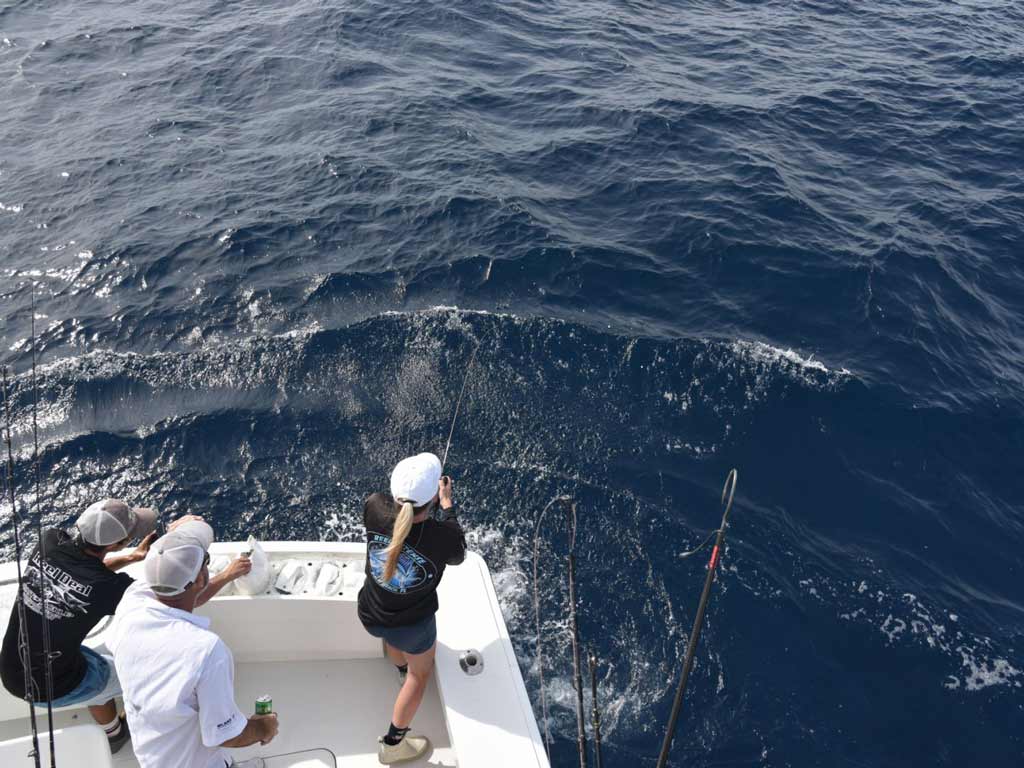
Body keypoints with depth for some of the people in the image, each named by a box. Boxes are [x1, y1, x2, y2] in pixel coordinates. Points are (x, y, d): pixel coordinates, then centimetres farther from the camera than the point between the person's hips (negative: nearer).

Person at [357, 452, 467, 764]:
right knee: (420, 674, 28)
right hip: (412, 626, -4)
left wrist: (410, 492, 5)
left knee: (393, 639, 39)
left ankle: (402, 669, 71)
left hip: (370, 615, 4)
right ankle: (393, 744, 40)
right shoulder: (444, 537, -35)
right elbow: (458, 555, -8)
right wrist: (447, 504, -3)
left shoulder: (375, 509, -29)